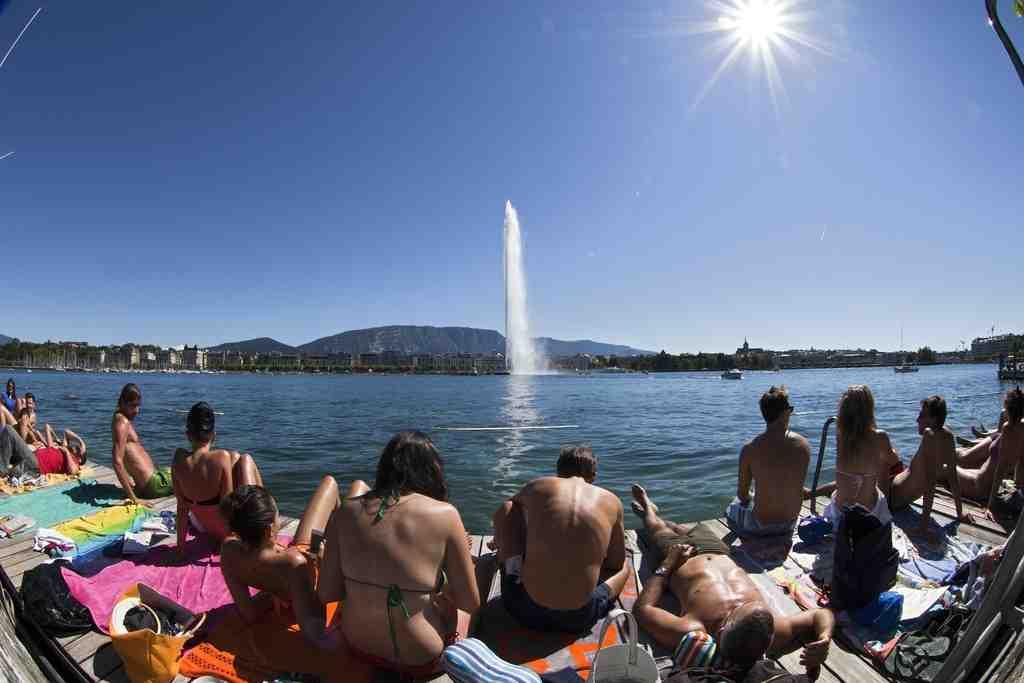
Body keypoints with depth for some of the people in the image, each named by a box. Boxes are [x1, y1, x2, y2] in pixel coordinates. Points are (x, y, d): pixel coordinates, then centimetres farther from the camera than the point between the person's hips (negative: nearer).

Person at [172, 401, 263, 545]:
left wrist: (180, 544, 3)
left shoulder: (179, 459, -16)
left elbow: (182, 505, -7)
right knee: (245, 459, 11)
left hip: (201, 526, 5)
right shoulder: (222, 457, -28)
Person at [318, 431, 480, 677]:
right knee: (458, 600, 29)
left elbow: (326, 594, -4)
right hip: (422, 660, -3)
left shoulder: (346, 511, -10)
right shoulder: (444, 514, -19)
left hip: (358, 646, 4)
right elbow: (470, 602, -11)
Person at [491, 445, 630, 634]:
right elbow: (617, 564, 9)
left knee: (506, 509, 13)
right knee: (624, 567, 30)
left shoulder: (538, 487, -1)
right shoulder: (611, 501, -2)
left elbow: (507, 511, 19)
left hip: (526, 611, -1)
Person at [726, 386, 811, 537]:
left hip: (760, 526, -3)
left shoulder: (750, 449, -18)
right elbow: (796, 486, 4)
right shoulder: (803, 445, -10)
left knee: (731, 509, 28)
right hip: (791, 523, 3)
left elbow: (742, 494, -7)